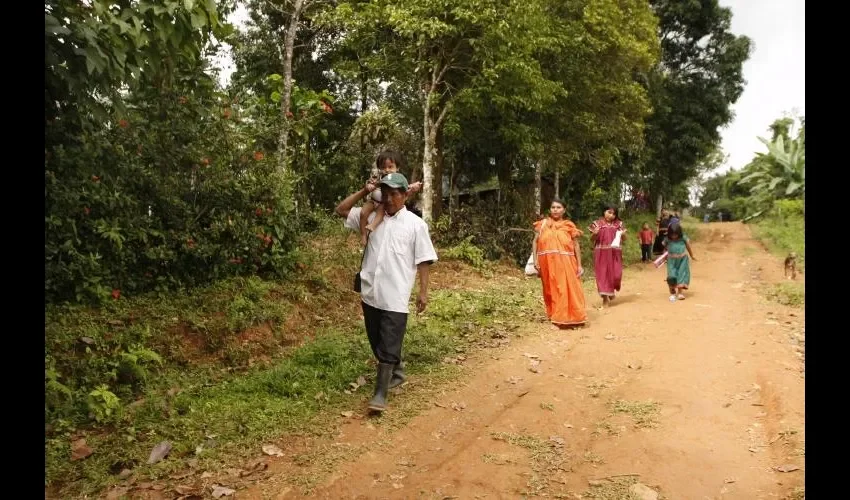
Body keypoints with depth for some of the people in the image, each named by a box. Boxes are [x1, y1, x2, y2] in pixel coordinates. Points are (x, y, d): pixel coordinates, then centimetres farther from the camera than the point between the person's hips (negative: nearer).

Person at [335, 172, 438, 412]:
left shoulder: (416, 224, -2)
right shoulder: (371, 217, 9)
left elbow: (423, 261, -2)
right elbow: (341, 210, 12)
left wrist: (423, 292, -5)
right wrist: (364, 191, 3)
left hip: (395, 297, -5)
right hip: (370, 293, 5)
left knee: (388, 346, -3)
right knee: (377, 342, 17)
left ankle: (380, 394, 2)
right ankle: (396, 373, 39)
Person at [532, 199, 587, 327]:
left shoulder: (569, 226, 7)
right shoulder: (543, 224, 9)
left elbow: (576, 246, 6)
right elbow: (535, 242, 6)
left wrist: (579, 265, 1)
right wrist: (535, 260, -5)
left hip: (565, 263, -1)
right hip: (547, 263, 1)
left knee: (568, 289, -3)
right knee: (551, 290, 6)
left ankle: (569, 317, 5)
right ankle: (555, 316, 16)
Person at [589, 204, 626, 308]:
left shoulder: (619, 224, 7)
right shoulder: (597, 223, 0)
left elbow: (622, 240, 13)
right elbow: (592, 239, 2)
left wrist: (623, 235, -9)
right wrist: (594, 234, -19)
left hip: (615, 253, 2)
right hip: (601, 253, -2)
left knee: (616, 274, -2)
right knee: (602, 274, -2)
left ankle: (612, 291, 29)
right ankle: (605, 298, 6)